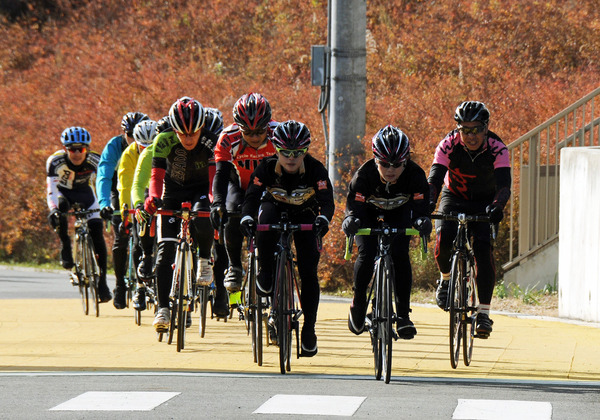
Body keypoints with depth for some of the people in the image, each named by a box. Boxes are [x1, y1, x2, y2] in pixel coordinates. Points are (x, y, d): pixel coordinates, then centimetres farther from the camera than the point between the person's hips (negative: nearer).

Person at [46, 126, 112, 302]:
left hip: (84, 193, 1)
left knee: (97, 232, -14)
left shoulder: (94, 161, -27)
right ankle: (66, 248, -15)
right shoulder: (55, 161, -30)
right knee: (60, 209, -37)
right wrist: (53, 209, -52)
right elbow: (52, 190, -34)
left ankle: (102, 282, -5)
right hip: (63, 192, -1)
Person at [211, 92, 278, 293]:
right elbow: (221, 174, -33)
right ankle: (235, 267, -5)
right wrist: (217, 203, -48)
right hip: (240, 185, 0)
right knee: (234, 215, -24)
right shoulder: (228, 139, -30)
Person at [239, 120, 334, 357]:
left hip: (304, 215, 0)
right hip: (274, 207, 0)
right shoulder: (267, 168, -26)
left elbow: (327, 201, -35)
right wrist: (247, 218, -53)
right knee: (265, 222, -39)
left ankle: (309, 327, 0)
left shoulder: (315, 170, -27)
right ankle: (265, 275, -18)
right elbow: (251, 196, -32)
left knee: (308, 271, -11)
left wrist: (322, 219, -56)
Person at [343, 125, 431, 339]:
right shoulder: (364, 174, -34)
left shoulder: (415, 175, -32)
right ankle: (358, 304, 4)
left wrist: (422, 220, -58)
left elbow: (421, 205, -35)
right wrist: (350, 219, -60)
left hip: (400, 212, 1)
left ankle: (403, 314, -12)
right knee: (366, 254, -22)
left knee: (400, 253, -20)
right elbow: (354, 203, -37)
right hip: (369, 212, -1)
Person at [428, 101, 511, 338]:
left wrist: (497, 206, -54)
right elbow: (435, 178, -31)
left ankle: (484, 312, -16)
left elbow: (504, 184, -34)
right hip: (454, 198, 1)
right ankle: (445, 279, 6)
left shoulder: (496, 148, -25)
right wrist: (428, 203, -51)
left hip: (485, 201, -1)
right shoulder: (449, 145, -24)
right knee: (443, 239, -27)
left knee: (483, 248, -23)